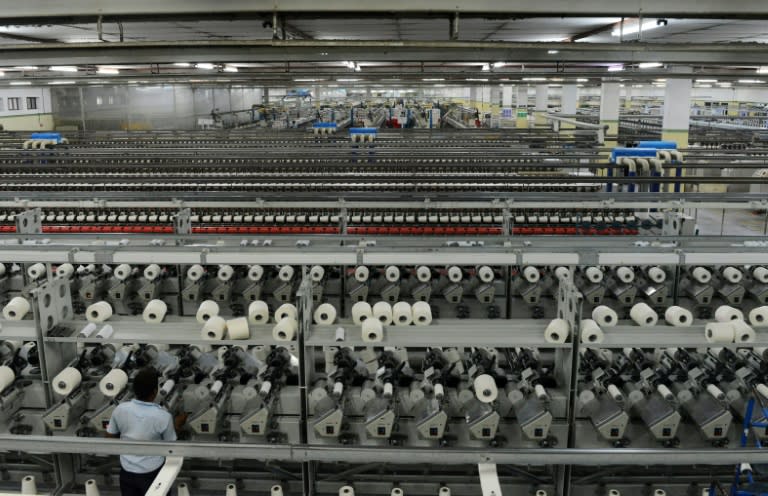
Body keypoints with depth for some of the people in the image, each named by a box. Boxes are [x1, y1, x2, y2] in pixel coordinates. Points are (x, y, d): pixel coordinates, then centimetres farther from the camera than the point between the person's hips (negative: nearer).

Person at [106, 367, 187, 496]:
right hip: (153, 473, -3)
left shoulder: (120, 409, -14)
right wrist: (176, 427, 7)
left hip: (127, 471, 3)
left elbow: (110, 437, 1)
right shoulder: (163, 416, -23)